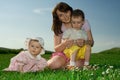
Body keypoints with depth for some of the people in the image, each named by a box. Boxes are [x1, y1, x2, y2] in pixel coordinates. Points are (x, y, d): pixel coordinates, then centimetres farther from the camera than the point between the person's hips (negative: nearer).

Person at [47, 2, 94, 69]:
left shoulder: (84, 22, -3)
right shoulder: (58, 28, -2)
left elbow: (91, 42, -3)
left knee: (77, 64, -34)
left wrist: (84, 42, -28)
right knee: (55, 64, -31)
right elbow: (56, 49, -5)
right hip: (64, 53, 0)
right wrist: (65, 43, -27)